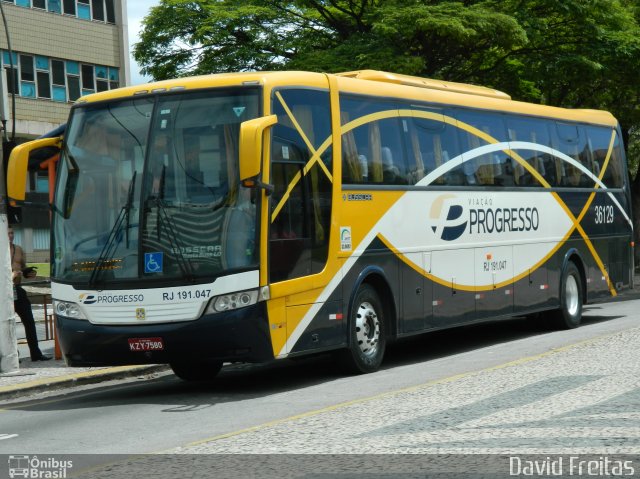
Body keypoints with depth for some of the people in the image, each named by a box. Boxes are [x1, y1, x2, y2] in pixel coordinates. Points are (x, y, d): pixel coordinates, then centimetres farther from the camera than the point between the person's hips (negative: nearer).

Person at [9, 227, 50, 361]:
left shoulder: (19, 250, 14)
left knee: (29, 321, 5)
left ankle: (35, 353, 11)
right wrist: (10, 276, -23)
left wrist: (29, 274, 3)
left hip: (17, 289, 6)